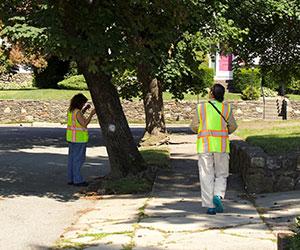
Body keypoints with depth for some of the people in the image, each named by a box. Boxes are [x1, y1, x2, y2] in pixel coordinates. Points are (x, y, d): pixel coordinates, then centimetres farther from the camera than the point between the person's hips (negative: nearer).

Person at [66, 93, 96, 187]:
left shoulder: (70, 110, 7)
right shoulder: (77, 112, -19)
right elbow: (84, 124, -19)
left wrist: (84, 109, 18)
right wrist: (91, 114, -17)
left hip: (71, 137, 9)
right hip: (79, 138, -9)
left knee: (71, 158, 13)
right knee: (78, 159, -4)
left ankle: (70, 179, 18)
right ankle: (78, 180, 0)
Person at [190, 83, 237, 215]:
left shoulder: (201, 107, -1)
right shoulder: (226, 107, 0)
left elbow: (194, 126, 0)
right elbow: (233, 126, 4)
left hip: (204, 145, 0)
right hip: (221, 145, 0)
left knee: (207, 176, 5)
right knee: (221, 175, 12)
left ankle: (210, 206, 1)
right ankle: (218, 196, -13)